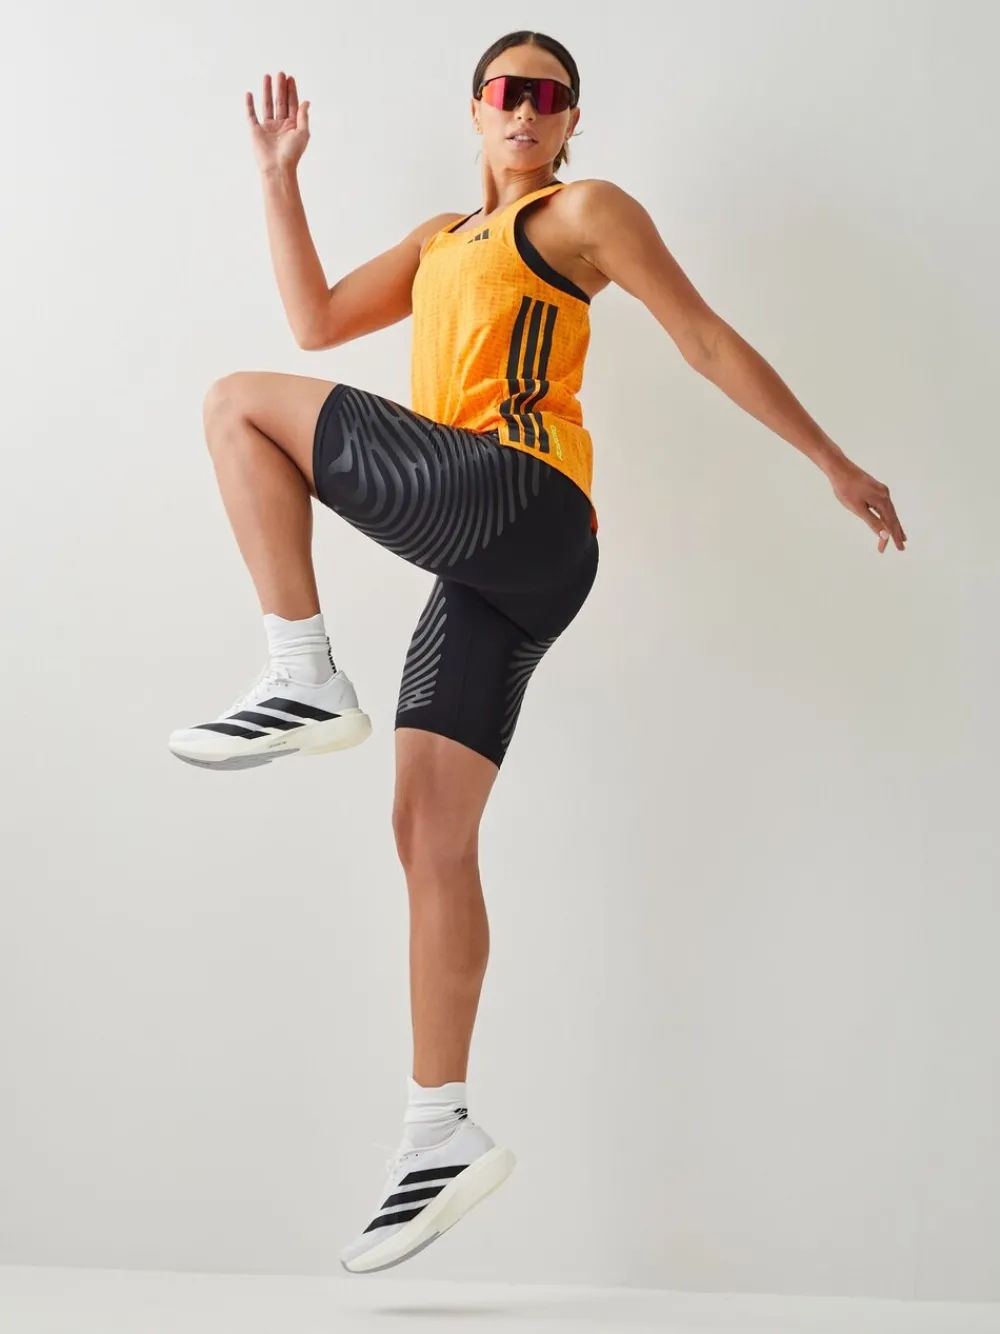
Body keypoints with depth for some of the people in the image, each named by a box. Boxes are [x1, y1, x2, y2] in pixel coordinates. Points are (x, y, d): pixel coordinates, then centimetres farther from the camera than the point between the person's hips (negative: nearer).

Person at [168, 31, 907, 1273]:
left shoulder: (587, 212, 9)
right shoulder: (440, 240, 30)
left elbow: (709, 342, 6)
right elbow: (317, 320, 27)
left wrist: (836, 465, 5)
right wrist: (281, 178, 24)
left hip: (524, 503, -7)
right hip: (489, 562, 7)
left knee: (241, 403, -9)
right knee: (430, 834, 0)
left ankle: (304, 680, -14)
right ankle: (443, 1133, 0)